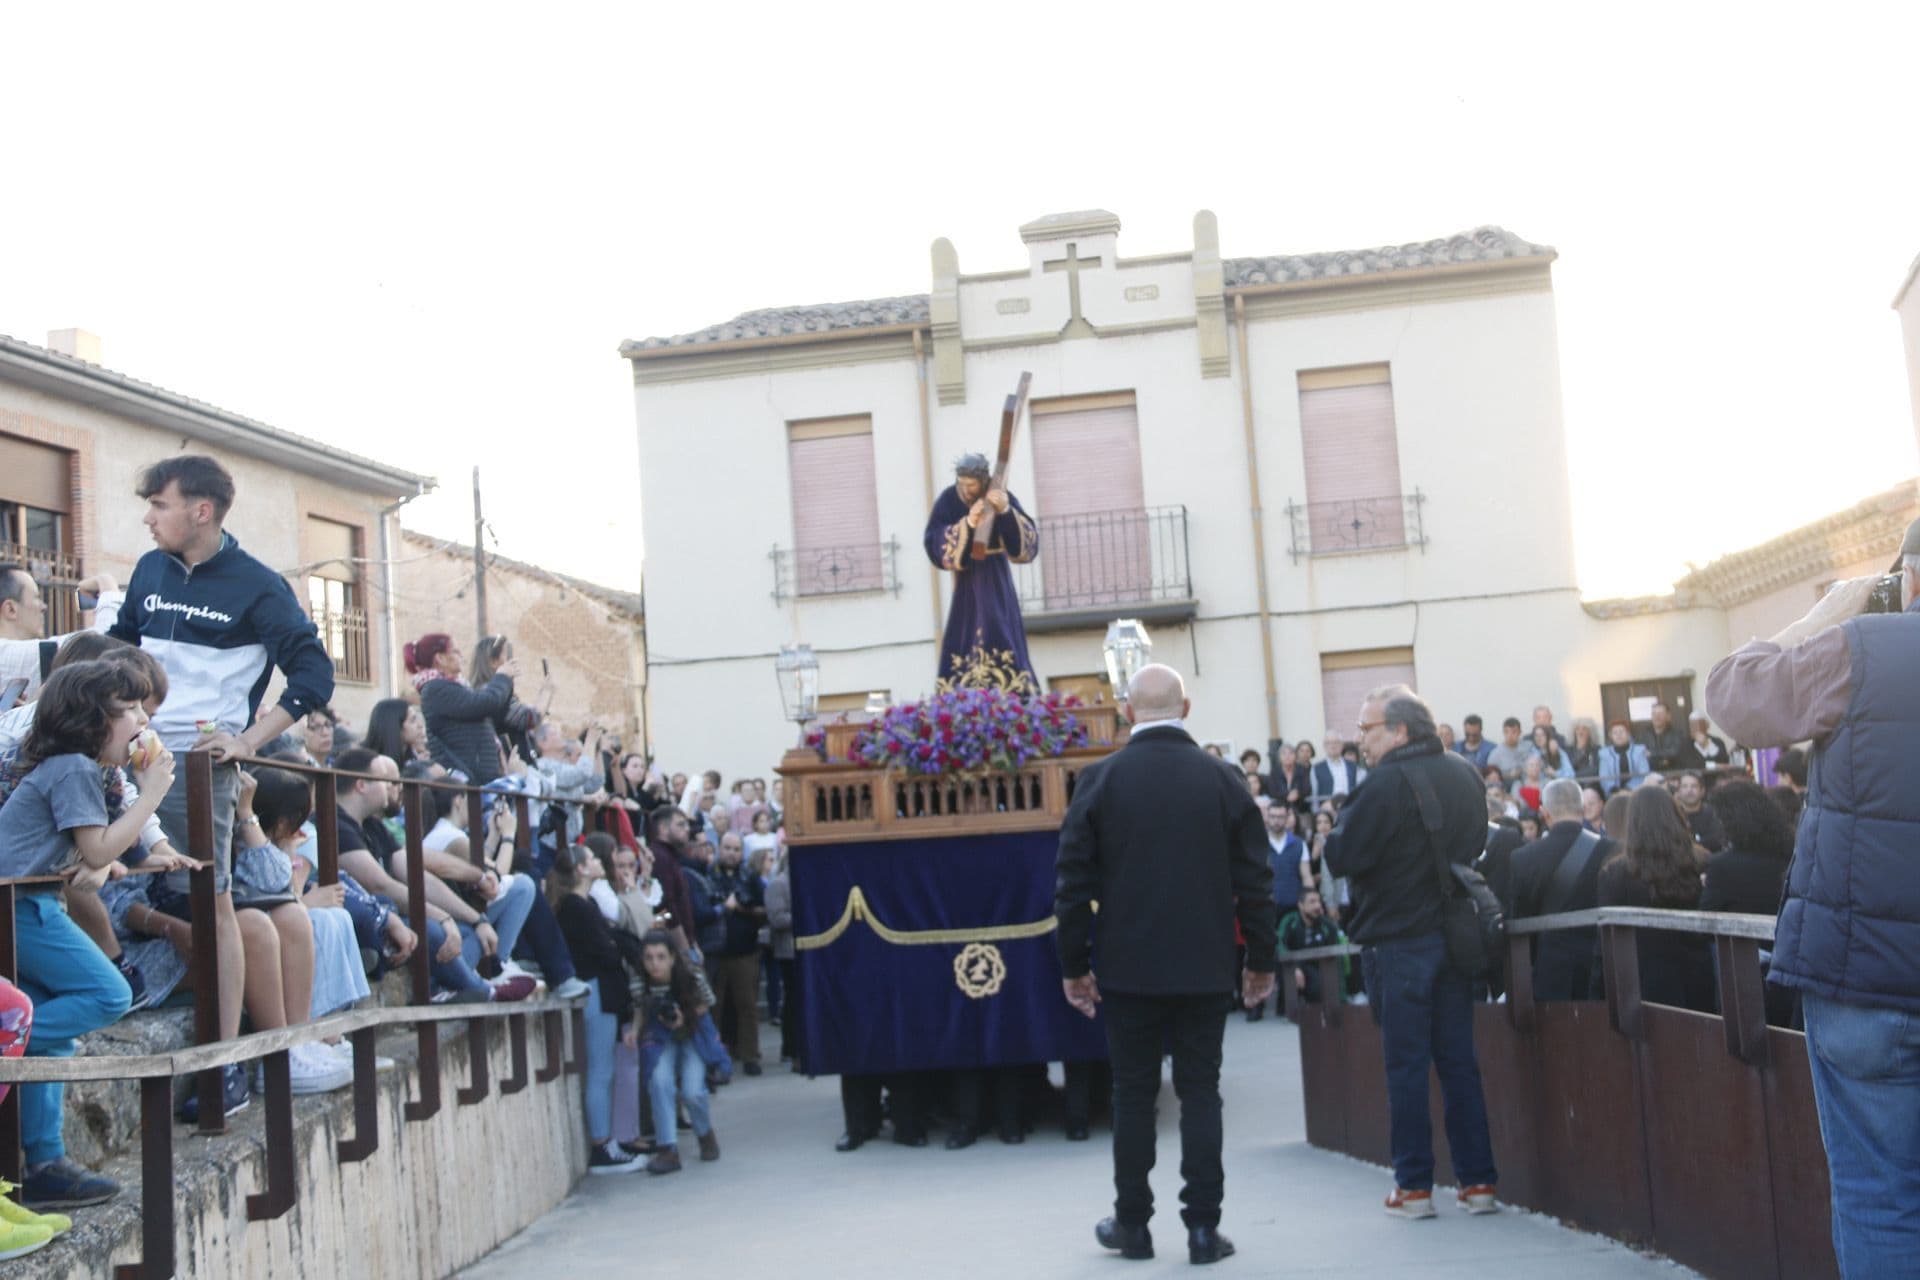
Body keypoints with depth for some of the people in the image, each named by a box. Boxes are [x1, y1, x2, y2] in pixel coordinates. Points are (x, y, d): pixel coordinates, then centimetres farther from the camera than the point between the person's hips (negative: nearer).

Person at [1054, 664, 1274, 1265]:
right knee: (1200, 1092, 7)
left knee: (1133, 1094, 9)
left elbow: (1073, 880, -4)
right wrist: (1261, 960, 10)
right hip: (1204, 967, 1)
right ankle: (1202, 1227, 8)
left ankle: (1132, 1224, 18)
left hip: (1129, 967, -1)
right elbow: (1254, 880, 1)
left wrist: (1073, 964, 5)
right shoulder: (1224, 780, -2)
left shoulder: (1099, 780, -5)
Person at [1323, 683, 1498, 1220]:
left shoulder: (1388, 783, -16)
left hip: (1398, 940, -6)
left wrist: (1336, 828, 1)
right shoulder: (1464, 776, 7)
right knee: (1459, 1060, 11)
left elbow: (1345, 856, -16)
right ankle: (1478, 1180, 13)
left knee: (1406, 1064, 1)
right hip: (1454, 932, 6)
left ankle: (1414, 1185, 5)